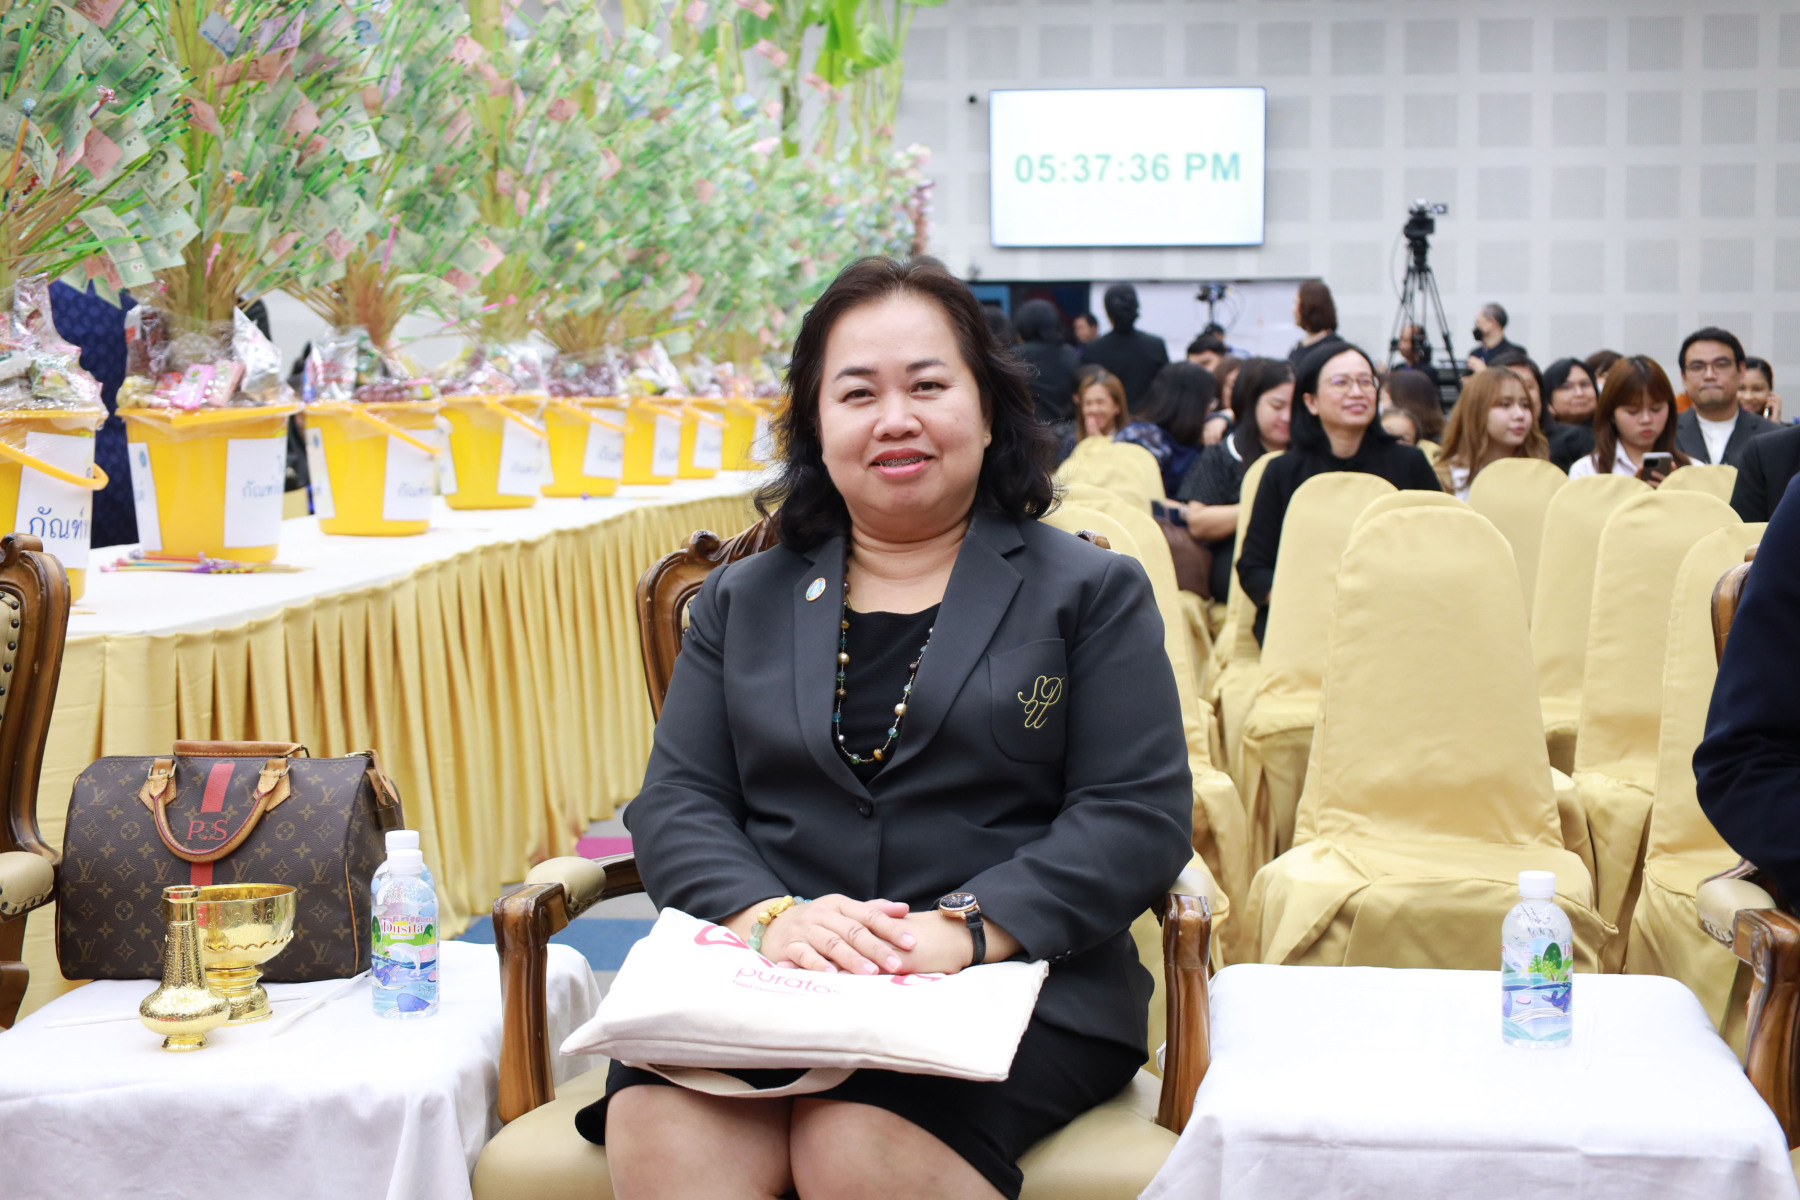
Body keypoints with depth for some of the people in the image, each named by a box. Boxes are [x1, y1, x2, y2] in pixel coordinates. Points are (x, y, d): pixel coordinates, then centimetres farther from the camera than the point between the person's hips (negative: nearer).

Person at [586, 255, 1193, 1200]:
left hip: (1015, 981, -1)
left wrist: (963, 927, -16)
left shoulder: (1091, 592, 10)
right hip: (765, 975, 2)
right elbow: (675, 805, 10)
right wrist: (769, 916, -13)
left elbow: (1140, 814, 0)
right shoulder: (742, 601, 20)